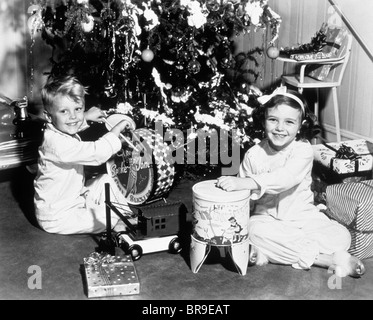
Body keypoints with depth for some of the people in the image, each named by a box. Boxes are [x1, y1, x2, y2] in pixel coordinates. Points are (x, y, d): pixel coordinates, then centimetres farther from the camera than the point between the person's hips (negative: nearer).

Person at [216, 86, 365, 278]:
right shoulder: (254, 155, -6)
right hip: (267, 218, 1)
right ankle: (329, 259, -26)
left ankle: (269, 252, -24)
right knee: (255, 231, -34)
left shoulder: (303, 150, -13)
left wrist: (246, 183, -45)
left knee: (341, 237, -20)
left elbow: (286, 177, -33)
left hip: (303, 216, 0)